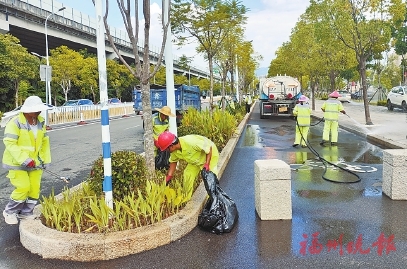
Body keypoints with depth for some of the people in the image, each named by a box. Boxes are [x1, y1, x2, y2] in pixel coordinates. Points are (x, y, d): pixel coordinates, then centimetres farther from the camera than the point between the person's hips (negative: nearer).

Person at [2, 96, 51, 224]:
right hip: (17, 162, -6)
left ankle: (26, 213, 25)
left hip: (34, 162, 6)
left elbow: (44, 141, 10)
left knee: (35, 187, 5)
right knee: (23, 187, -10)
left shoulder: (41, 122, 3)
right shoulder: (15, 123, -18)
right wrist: (24, 159, -28)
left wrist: (46, 159, 5)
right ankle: (9, 212, 15)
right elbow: (10, 143, -22)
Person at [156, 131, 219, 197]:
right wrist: (169, 176, -1)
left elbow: (209, 147, -31)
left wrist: (207, 164, -34)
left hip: (210, 154, -7)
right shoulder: (174, 151, -17)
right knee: (188, 174, 0)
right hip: (196, 159, 7)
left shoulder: (190, 143, -41)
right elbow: (173, 161, 4)